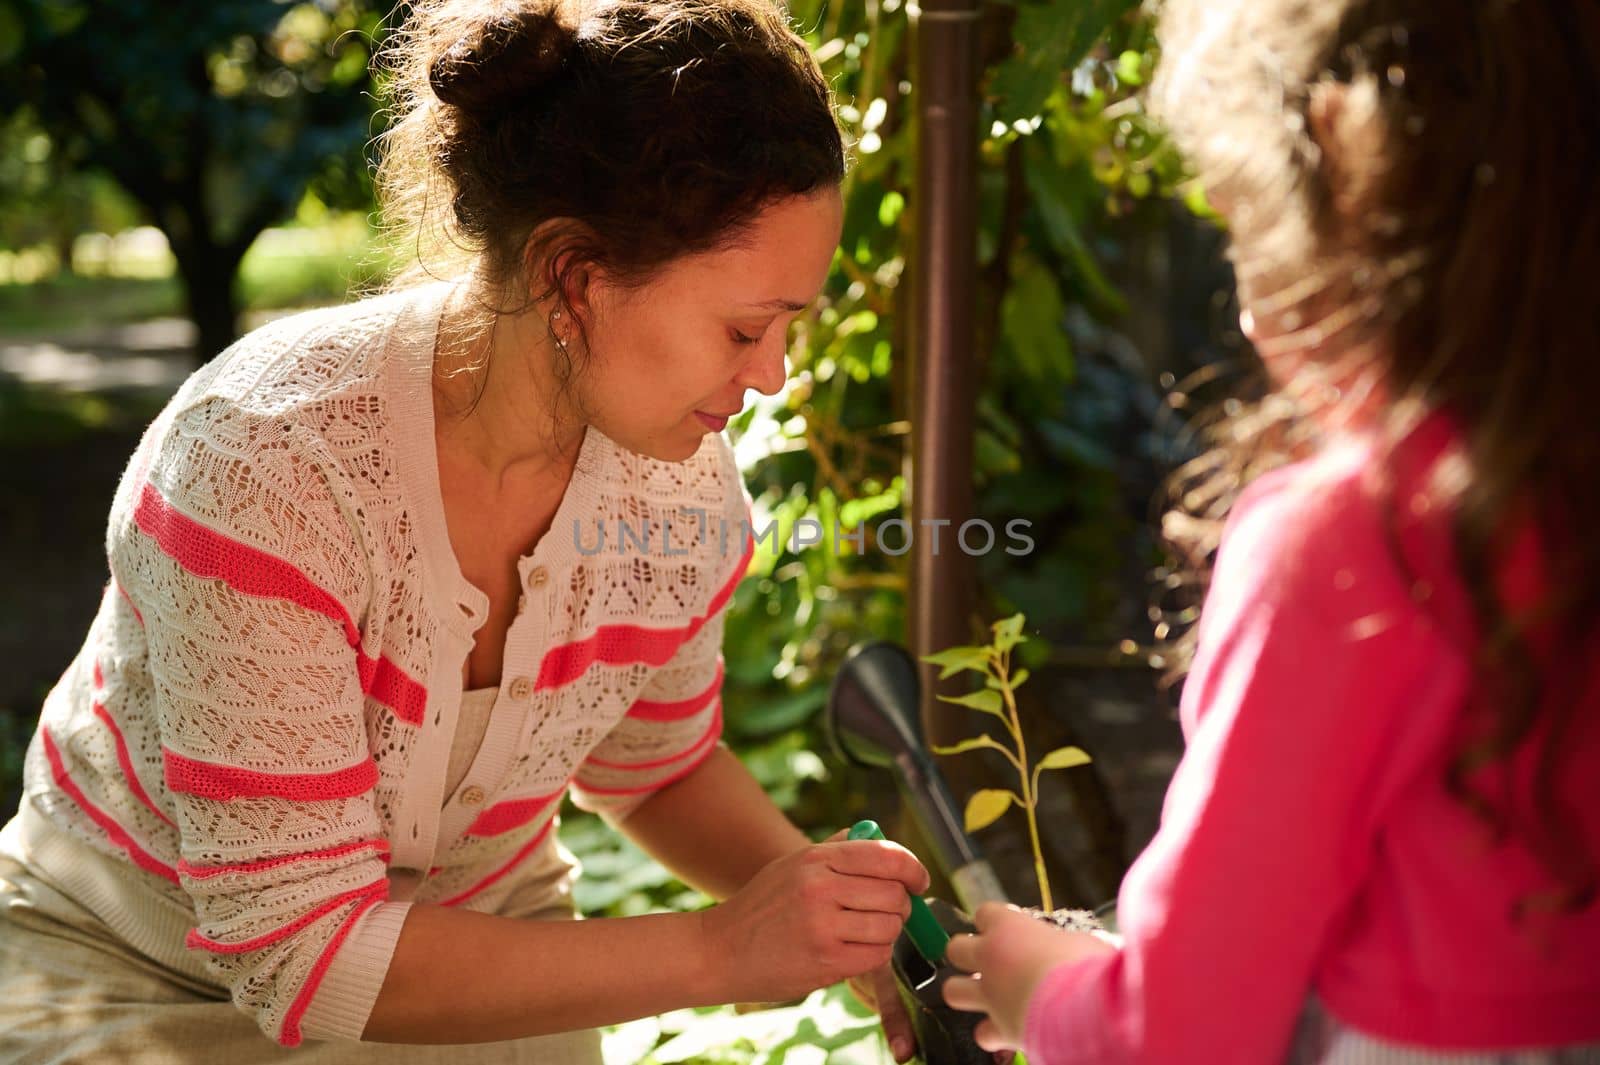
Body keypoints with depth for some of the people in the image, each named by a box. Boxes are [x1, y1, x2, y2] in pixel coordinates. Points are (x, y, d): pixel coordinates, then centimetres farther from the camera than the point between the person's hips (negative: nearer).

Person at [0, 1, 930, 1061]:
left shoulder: (684, 486, -14)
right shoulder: (264, 460, -31)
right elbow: (301, 952, -28)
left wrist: (854, 921, -11)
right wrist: (723, 951, -30)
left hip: (473, 958, 3)